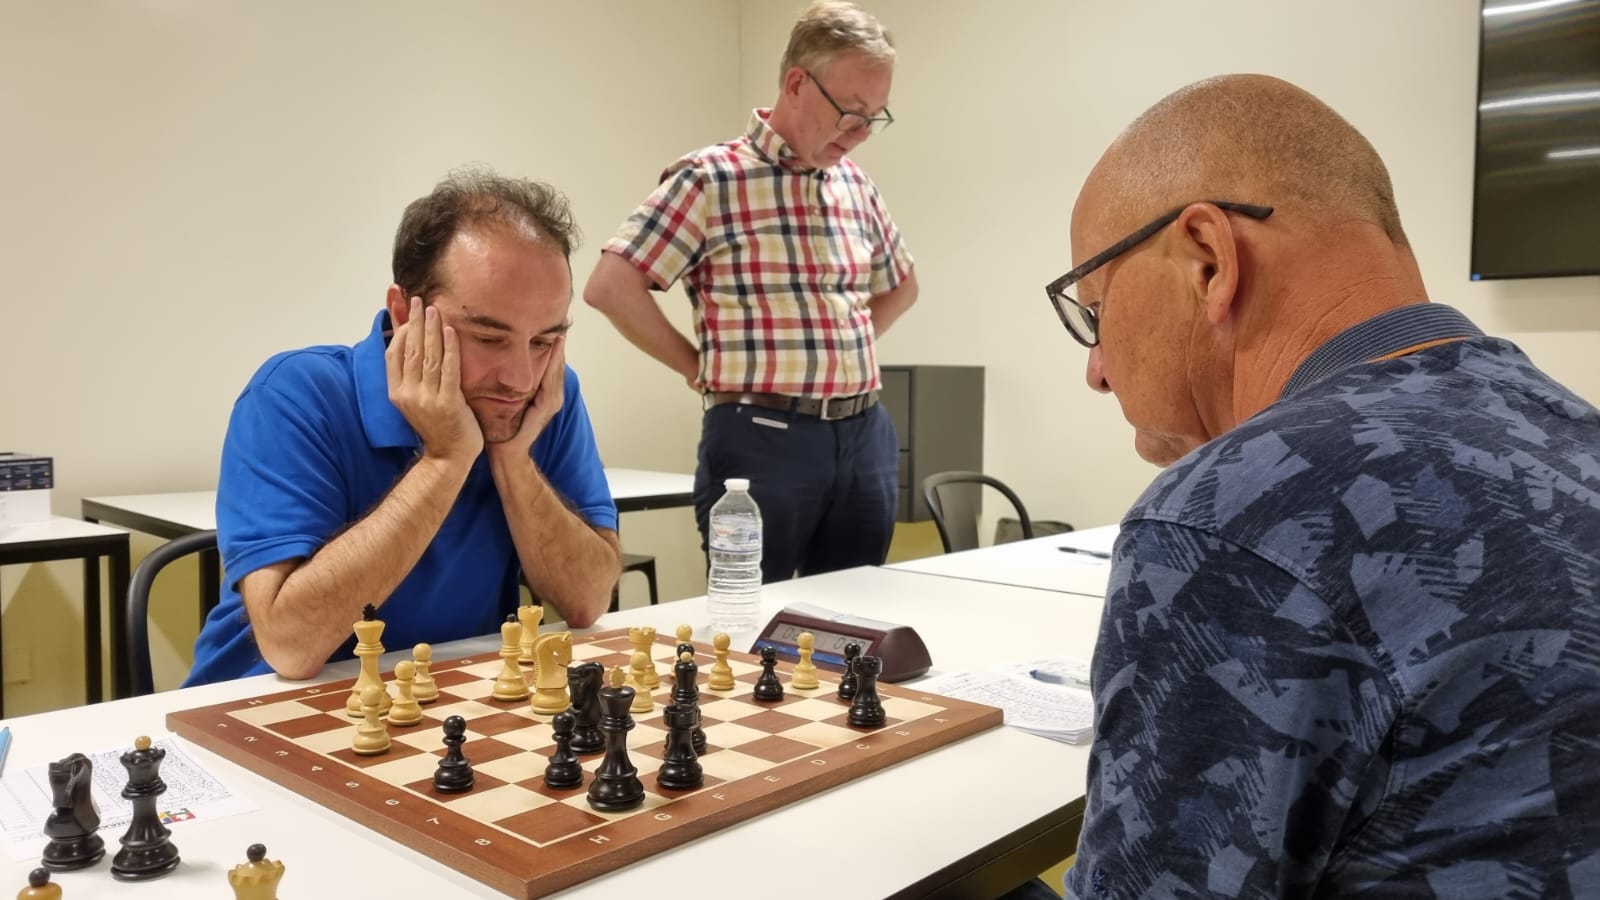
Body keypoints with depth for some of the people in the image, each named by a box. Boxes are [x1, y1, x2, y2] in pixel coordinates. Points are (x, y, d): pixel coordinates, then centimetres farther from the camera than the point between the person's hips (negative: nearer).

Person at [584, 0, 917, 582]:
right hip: (762, 438, -6)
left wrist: (848, 353, 12)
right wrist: (702, 368, -7)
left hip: (865, 436, 7)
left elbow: (901, 284, 27)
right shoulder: (711, 178, -8)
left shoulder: (855, 185, 11)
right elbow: (611, 287, -15)